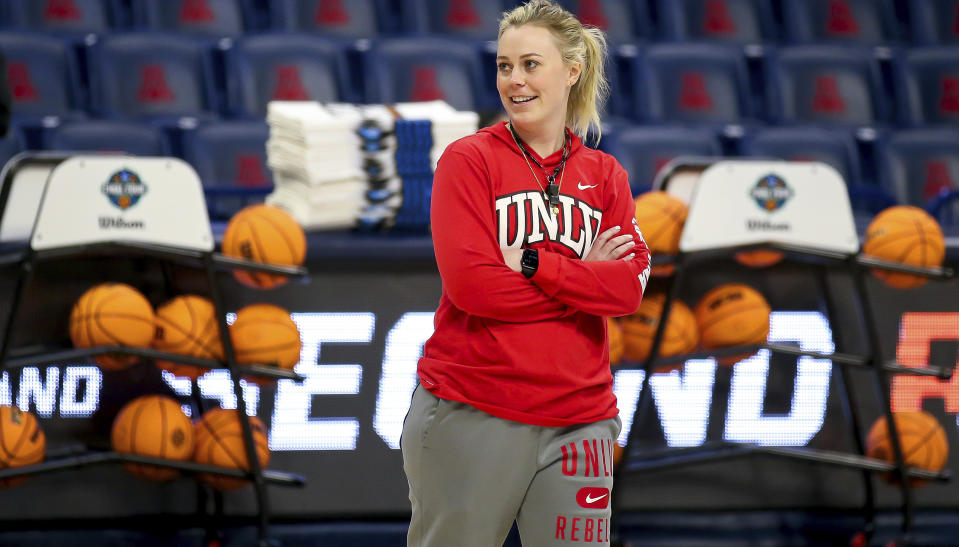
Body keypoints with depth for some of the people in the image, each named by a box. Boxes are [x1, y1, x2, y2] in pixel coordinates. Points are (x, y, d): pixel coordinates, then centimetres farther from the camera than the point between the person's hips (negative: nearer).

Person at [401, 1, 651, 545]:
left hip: (578, 418, 3)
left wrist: (533, 264, -15)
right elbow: (471, 284, -13)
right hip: (470, 414, -3)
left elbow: (630, 285, -4)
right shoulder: (469, 160, 0)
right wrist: (584, 277, -7)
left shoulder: (605, 176, 11)